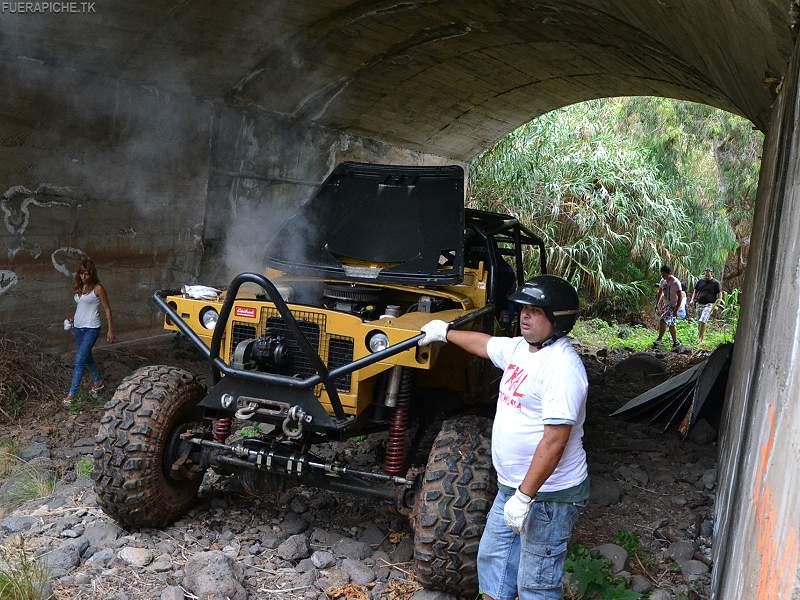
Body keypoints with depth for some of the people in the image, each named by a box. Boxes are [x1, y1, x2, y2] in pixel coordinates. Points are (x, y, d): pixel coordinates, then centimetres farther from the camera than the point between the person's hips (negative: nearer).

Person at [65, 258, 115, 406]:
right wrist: (73, 318, 8)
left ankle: (71, 394, -7)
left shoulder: (98, 288, -12)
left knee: (79, 360, -11)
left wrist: (110, 330, -8)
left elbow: (107, 309, -8)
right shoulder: (78, 287, 7)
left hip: (91, 328, -7)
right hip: (78, 327, 7)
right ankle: (98, 381, 40)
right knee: (87, 357, 20)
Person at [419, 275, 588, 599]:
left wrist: (525, 497, -27)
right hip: (511, 487, 9)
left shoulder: (562, 366, -24)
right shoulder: (519, 348, 4)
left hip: (549, 495, -9)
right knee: (492, 555, 22)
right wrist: (444, 332, 37)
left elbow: (555, 441, -27)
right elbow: (483, 343, 26)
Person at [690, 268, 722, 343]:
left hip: (709, 305, -5)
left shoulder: (716, 283, 0)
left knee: (703, 321, -19)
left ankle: (701, 338, -16)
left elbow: (719, 295, 0)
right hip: (699, 304, 5)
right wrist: (692, 299, 7)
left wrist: (716, 305, -12)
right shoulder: (700, 281, 11)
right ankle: (699, 336, 19)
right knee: (699, 322, 8)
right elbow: (695, 291, 22)